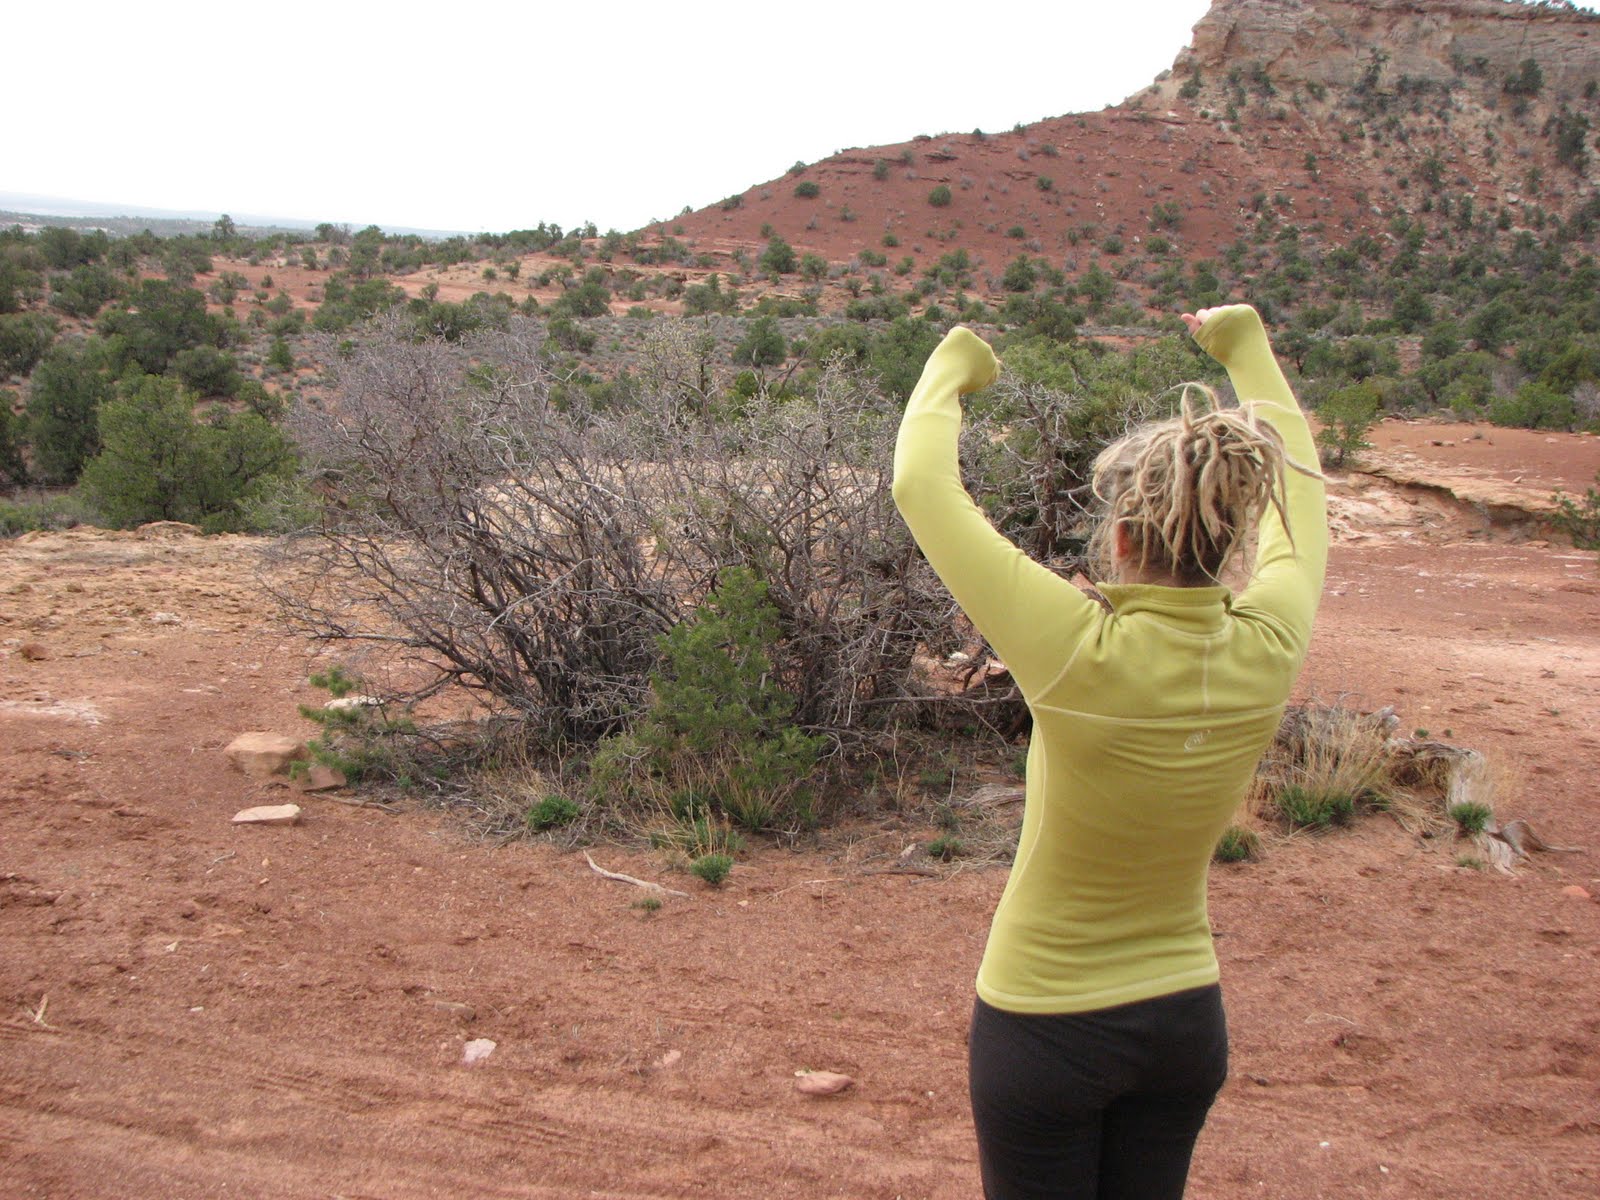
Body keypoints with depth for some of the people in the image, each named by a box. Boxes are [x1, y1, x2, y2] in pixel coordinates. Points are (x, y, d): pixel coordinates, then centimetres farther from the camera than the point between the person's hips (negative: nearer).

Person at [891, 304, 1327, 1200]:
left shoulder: (1084, 657, -28)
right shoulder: (1267, 656, -14)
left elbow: (922, 486, -21)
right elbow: (1300, 503, 6)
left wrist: (952, 369, -3)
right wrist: (1248, 349, 18)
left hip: (1046, 1025, -4)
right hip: (1187, 1020, 5)